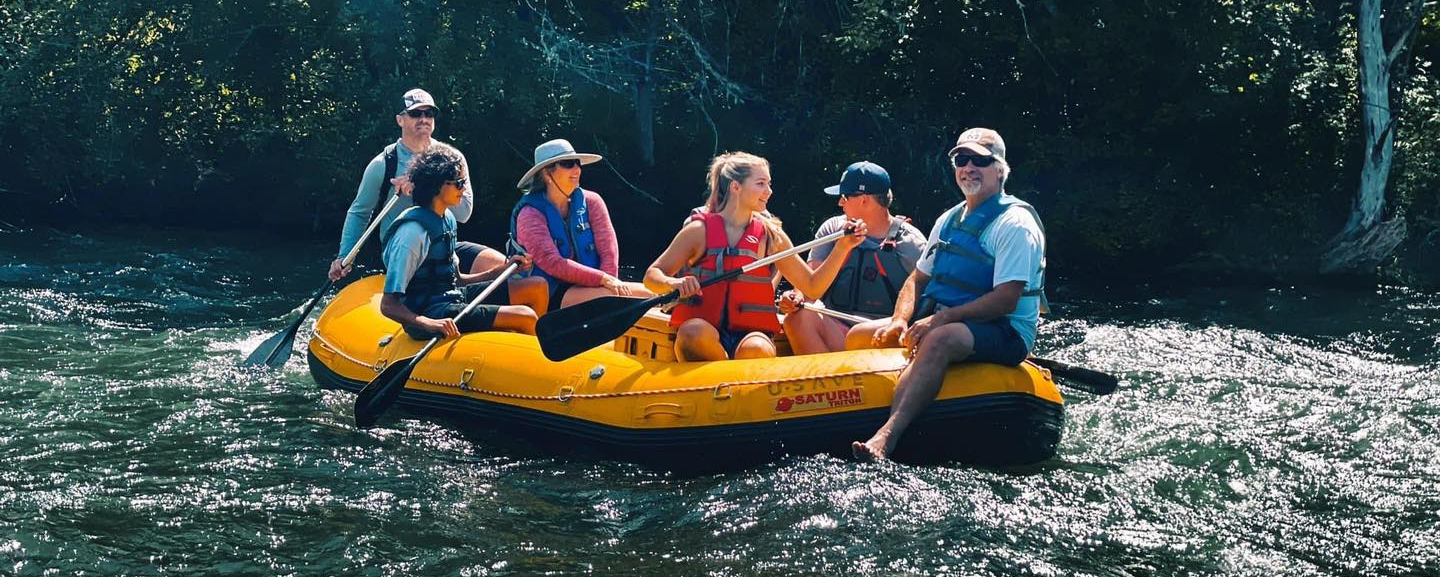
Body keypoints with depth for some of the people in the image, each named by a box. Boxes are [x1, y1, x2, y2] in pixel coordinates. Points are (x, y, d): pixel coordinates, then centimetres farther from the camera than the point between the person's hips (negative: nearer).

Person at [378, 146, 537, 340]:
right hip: (429, 312, -9)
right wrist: (430, 324, -39)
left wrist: (503, 269, 7)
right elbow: (388, 305, -22)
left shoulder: (447, 218, 9)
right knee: (525, 317, -19)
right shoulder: (413, 230, -20)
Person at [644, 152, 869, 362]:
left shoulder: (771, 236, 10)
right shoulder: (700, 230, 3)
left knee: (756, 349, -36)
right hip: (702, 335, -1)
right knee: (695, 331, -37)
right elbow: (651, 276, 4)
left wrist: (842, 248, 1)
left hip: (751, 334, 1)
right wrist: (674, 283, -19)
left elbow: (812, 286, 12)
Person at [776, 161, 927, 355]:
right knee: (798, 317, -27)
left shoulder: (910, 242, 4)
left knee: (860, 335, -38)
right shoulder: (832, 229, 15)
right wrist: (798, 297, -15)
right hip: (834, 327, 4)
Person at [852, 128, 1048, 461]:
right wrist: (901, 320, -2)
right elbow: (918, 279, 19)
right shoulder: (949, 220, 17)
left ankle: (886, 438, -54)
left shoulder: (1014, 224, -9)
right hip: (940, 321, 9)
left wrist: (940, 320, -22)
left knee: (939, 341, -39)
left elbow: (1006, 300, -18)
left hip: (1005, 334, -9)